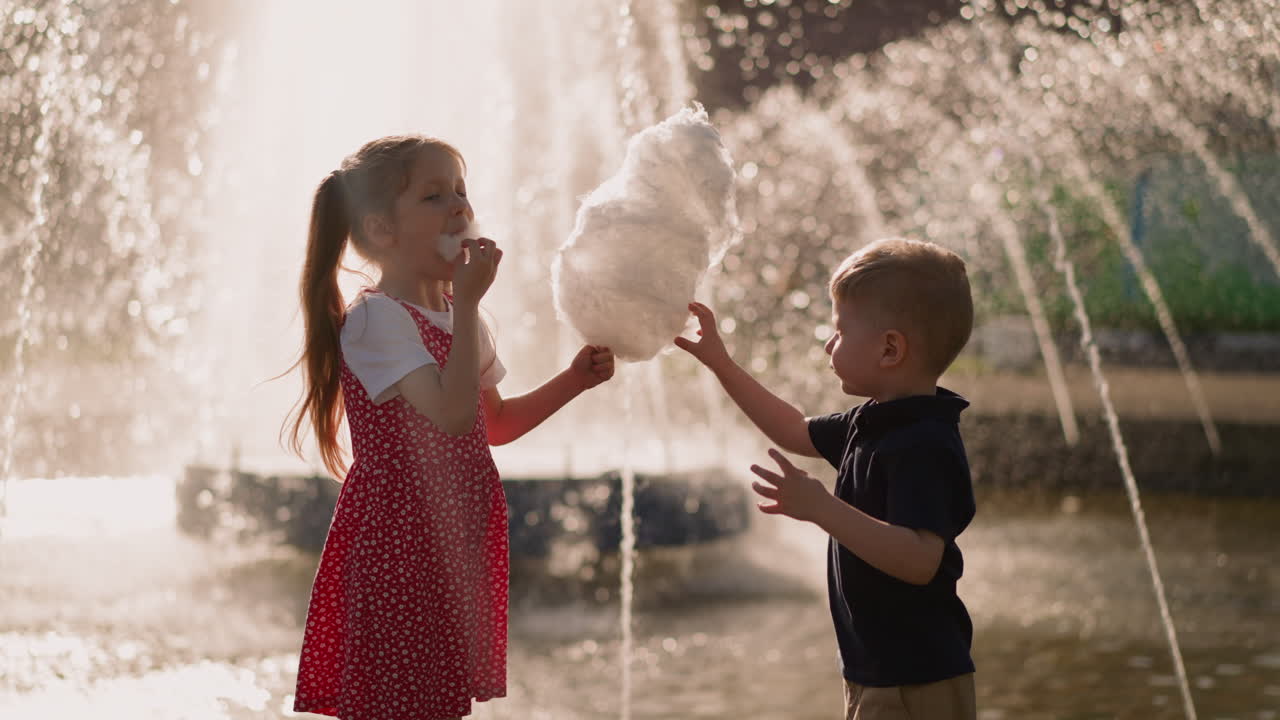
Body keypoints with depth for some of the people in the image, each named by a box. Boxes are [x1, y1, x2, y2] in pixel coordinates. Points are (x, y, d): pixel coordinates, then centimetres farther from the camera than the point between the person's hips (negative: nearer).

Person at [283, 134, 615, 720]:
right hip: (398, 539, -9)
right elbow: (453, 414, -28)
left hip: (457, 539, 9)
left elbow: (494, 424, 23)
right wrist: (468, 303, -24)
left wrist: (573, 380, 10)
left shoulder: (455, 316, 13)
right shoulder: (375, 318, -15)